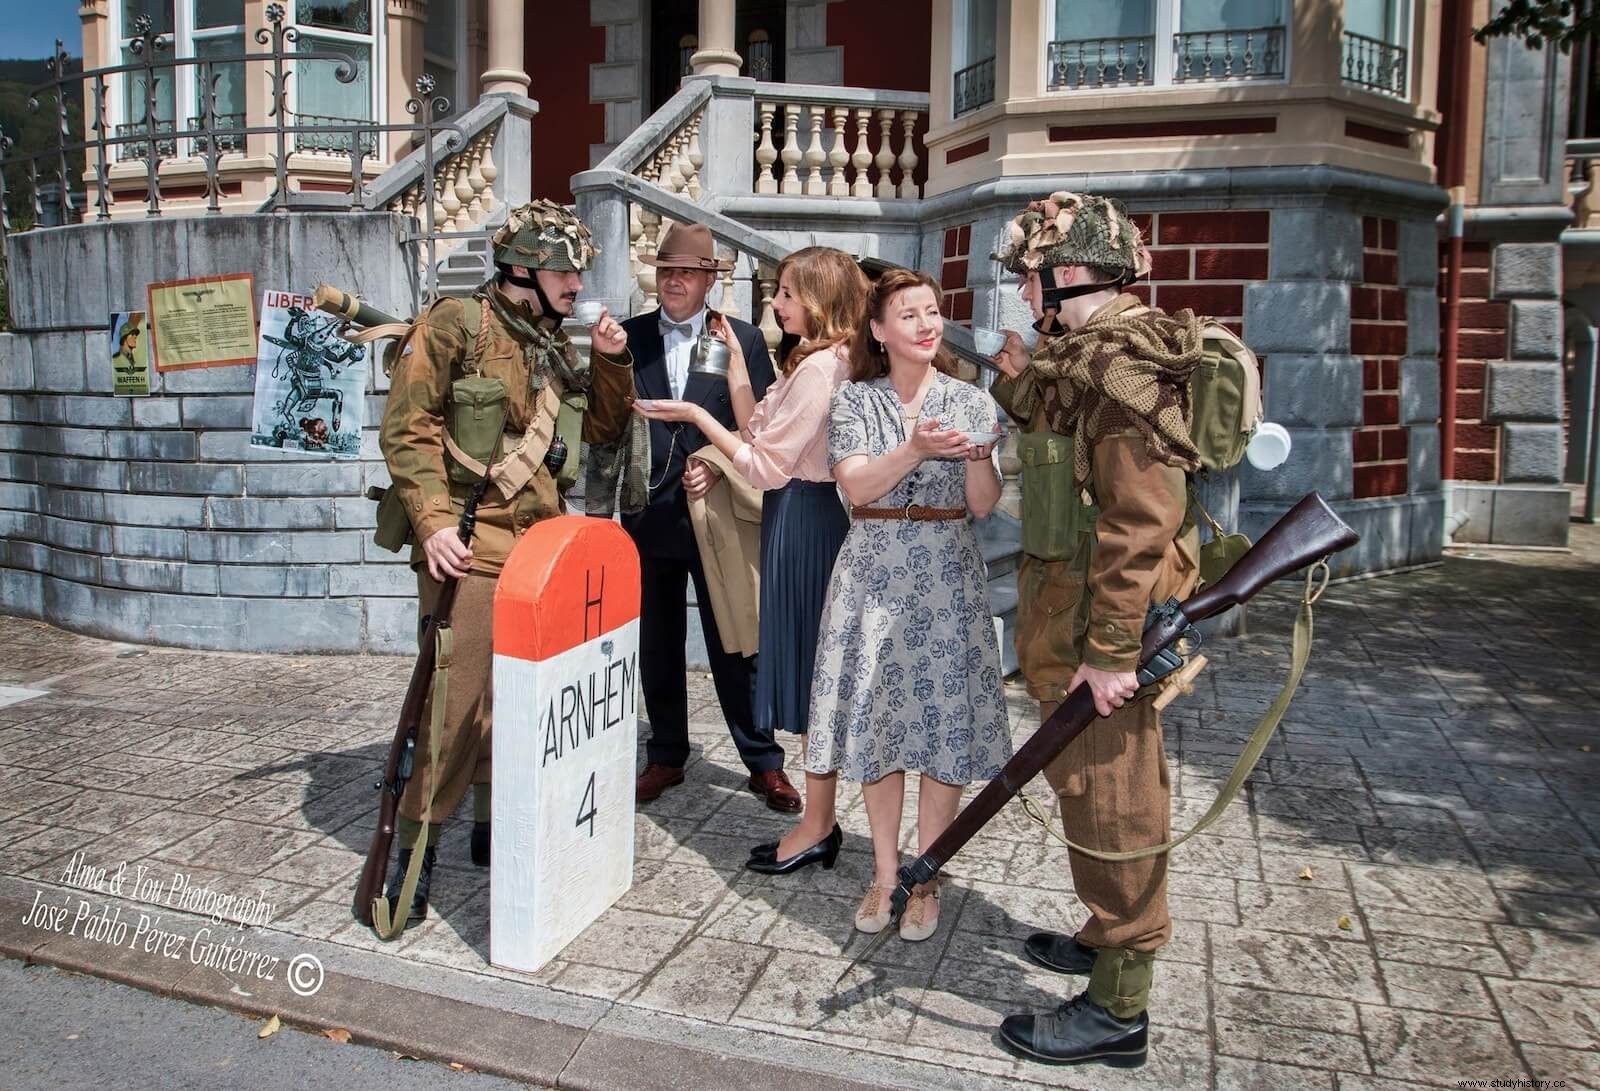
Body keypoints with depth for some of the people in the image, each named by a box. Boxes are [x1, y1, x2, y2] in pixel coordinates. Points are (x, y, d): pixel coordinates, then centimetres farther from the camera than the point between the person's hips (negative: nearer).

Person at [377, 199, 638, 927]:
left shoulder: (553, 347, 17)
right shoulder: (457, 325, -5)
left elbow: (605, 430, 20)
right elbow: (407, 428, -10)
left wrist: (611, 361, 4)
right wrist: (434, 522, -20)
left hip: (538, 541, 7)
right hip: (469, 541, -7)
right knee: (458, 696, -9)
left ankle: (496, 823, 28)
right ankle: (416, 848, 4)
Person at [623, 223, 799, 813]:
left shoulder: (744, 339, 0)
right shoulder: (629, 337, 6)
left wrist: (718, 469, -16)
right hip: (649, 515, 3)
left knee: (734, 647, 3)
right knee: (657, 648, 12)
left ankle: (764, 762, 15)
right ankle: (666, 758, 27)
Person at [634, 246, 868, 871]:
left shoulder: (819, 367, -17)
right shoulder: (818, 361, 15)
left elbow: (766, 463, -16)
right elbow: (756, 430, 12)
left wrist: (694, 415, -10)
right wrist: (736, 361, 12)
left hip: (802, 520, -10)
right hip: (802, 516, 10)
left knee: (808, 667, -1)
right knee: (811, 674, 14)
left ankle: (816, 827, 11)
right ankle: (820, 820, 24)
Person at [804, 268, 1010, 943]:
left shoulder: (970, 401, 5)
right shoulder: (853, 400, 4)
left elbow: (982, 507, 0)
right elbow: (857, 488, -10)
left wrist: (975, 457, -19)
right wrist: (916, 449, -23)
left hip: (947, 579, 0)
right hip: (874, 575, 0)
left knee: (943, 722, 2)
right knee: (878, 720, 6)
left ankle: (927, 880, 18)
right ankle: (885, 872, 23)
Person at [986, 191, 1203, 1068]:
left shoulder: (1124, 361, -19)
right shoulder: (1079, 354, 13)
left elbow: (1141, 518, -25)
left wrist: (1109, 650, -26)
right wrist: (1017, 382, 12)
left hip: (1101, 615, -10)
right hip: (1064, 607, 10)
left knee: (1110, 799, -1)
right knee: (1087, 784, 21)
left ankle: (1118, 1010, 11)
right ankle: (1107, 937, 39)